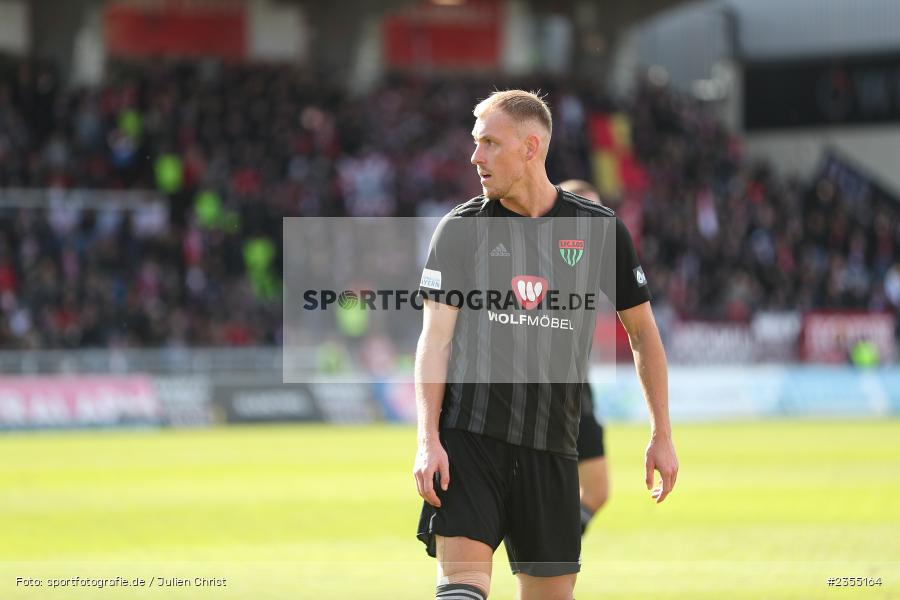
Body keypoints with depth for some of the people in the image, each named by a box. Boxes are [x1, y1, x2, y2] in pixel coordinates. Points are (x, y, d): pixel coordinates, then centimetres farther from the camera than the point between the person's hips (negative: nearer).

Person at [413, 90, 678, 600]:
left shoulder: (600, 230, 5)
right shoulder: (461, 229, 4)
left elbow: (642, 332, 14)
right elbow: (436, 338, 1)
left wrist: (662, 436, 13)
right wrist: (428, 439, -11)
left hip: (551, 447, 2)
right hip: (467, 437, -1)